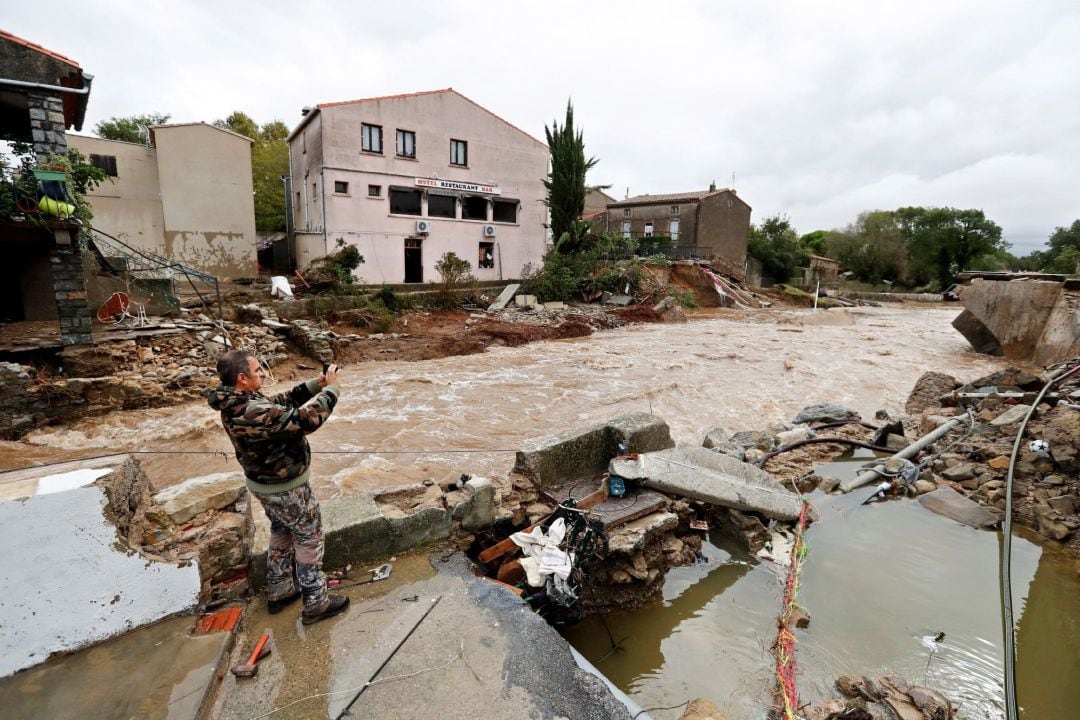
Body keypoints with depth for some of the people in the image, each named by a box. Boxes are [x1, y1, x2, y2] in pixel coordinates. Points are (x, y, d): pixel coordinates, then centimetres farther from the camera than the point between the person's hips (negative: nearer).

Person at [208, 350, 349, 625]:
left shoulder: (234, 402, -5)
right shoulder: (254, 413, -36)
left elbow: (283, 400, 2)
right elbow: (306, 419, -35)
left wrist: (316, 385, -9)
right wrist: (330, 388, -24)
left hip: (264, 483, 9)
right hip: (286, 488, -9)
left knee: (281, 533, 26)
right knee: (309, 539, 8)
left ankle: (278, 591, 42)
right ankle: (315, 603, 21)